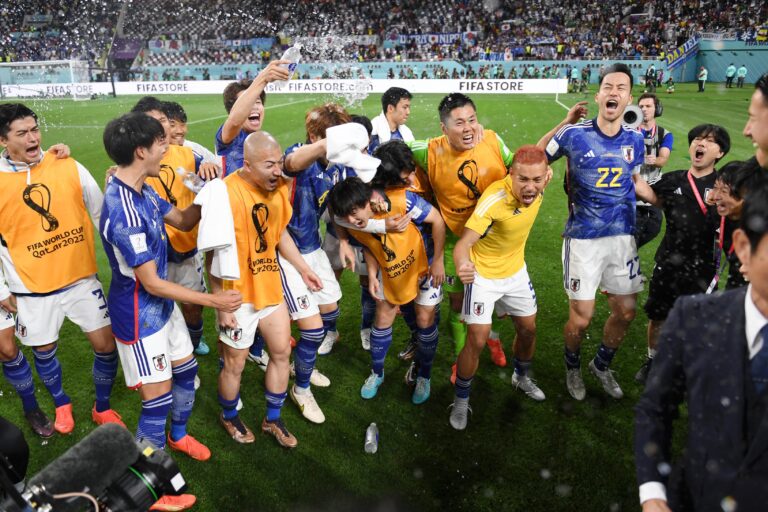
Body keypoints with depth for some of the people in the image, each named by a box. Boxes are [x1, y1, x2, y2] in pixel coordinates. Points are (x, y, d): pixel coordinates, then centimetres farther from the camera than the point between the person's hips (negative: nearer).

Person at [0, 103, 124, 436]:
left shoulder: (67, 166, -6)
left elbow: (100, 212, 0)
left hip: (81, 277, 1)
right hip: (33, 287, 0)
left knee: (107, 344, 3)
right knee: (44, 351, 16)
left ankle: (102, 407, 28)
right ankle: (61, 404, 45)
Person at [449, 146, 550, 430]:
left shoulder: (538, 188, -17)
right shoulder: (494, 199, -35)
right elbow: (464, 242, -44)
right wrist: (462, 265, -60)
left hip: (516, 271, 6)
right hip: (483, 275, -6)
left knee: (528, 328, 17)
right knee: (477, 340, -8)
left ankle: (522, 377, 47)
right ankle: (461, 400, 15)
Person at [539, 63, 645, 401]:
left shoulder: (635, 139, 4)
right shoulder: (574, 134, -8)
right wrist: (563, 123, -3)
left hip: (623, 236, 4)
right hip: (583, 238, -4)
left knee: (626, 312, 11)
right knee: (581, 318, 0)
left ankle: (602, 365, 39)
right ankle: (572, 366, 32)